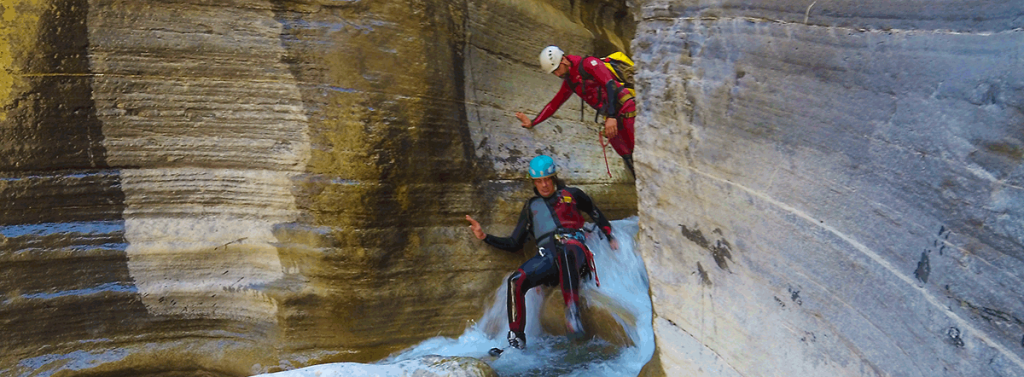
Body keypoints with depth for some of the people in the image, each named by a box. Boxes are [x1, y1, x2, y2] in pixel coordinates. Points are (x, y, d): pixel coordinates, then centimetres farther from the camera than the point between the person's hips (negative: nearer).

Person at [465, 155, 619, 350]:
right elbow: (514, 244, 27)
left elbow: (596, 215, 33)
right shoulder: (531, 207, 27)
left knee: (565, 252, -42)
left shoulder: (571, 195, 21)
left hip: (574, 247, -3)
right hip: (547, 255, 3)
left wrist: (610, 237, 24)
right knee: (515, 281, -26)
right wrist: (485, 237, 17)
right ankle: (516, 338, -14)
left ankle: (572, 312, -55)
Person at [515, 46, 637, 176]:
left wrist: (611, 116, -29)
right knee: (627, 157, 1)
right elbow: (554, 104, 24)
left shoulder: (589, 63, -9)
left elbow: (610, 85, -20)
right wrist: (532, 122, 18)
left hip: (626, 108, -7)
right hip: (610, 117, 7)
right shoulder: (569, 82, 16)